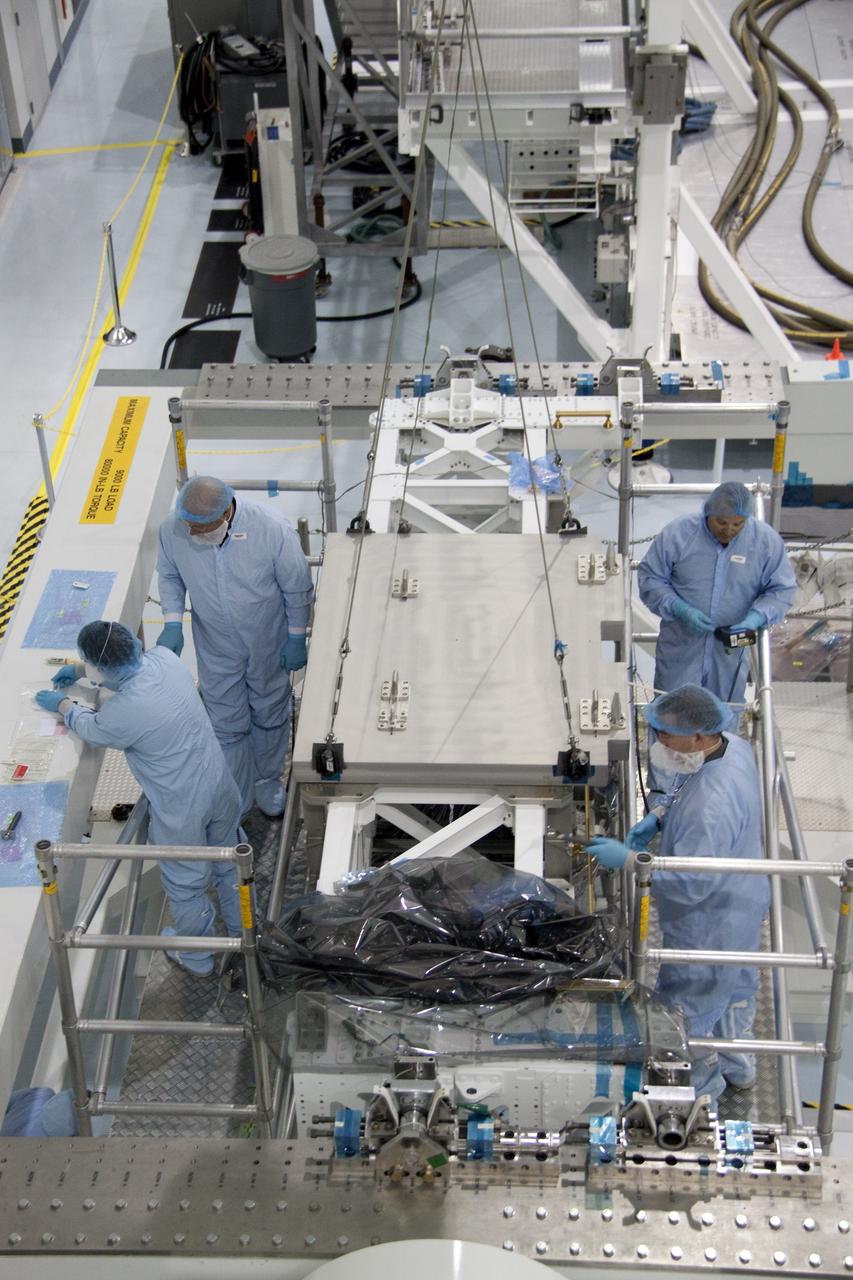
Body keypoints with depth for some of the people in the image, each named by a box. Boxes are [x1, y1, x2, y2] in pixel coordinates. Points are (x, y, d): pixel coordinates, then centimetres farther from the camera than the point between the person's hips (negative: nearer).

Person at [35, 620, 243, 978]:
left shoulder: (123, 712, -31)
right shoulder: (164, 657, -13)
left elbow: (91, 730, -5)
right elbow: (126, 665, 14)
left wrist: (63, 704, 13)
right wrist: (79, 669, 19)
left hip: (182, 809, -6)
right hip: (219, 786, 6)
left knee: (185, 885, 21)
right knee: (228, 864, 29)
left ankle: (195, 958, 45)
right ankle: (242, 931, 53)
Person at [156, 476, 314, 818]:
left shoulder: (273, 532, -32)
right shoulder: (172, 531, -25)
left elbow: (297, 590, -15)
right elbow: (169, 576, -2)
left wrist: (296, 639, -8)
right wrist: (172, 624, -13)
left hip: (268, 646, -1)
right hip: (216, 649, 1)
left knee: (269, 716, 22)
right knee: (227, 726, 13)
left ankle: (267, 779, 49)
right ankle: (236, 803, 34)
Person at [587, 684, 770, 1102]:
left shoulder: (711, 807, -42)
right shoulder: (734, 746, -13)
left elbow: (691, 882, -36)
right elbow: (685, 790, 8)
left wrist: (627, 859, -29)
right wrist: (659, 816, -6)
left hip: (708, 923, -9)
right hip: (742, 903, 9)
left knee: (692, 1004, 17)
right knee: (735, 985, 31)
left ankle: (702, 1087, 42)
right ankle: (738, 1065, 56)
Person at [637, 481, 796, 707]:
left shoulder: (767, 541, -9)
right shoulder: (678, 533, -13)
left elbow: (781, 590, -1)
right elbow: (649, 578, -5)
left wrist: (756, 619, -20)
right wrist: (681, 610, -20)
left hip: (730, 654, 1)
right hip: (681, 649, -1)